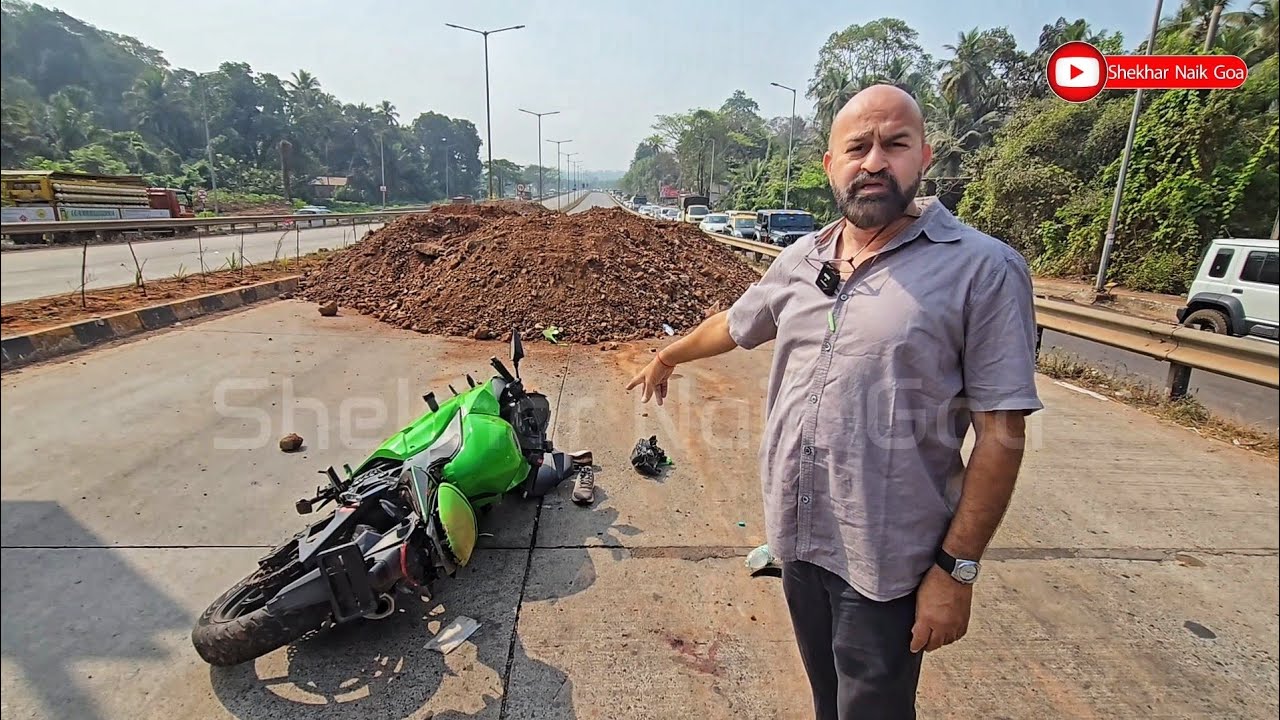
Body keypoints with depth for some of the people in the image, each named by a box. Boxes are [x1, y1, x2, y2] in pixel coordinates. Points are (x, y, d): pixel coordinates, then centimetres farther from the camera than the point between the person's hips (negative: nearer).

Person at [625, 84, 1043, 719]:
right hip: (796, 539, 5)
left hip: (887, 561, -4)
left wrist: (956, 568, -13)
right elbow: (736, 323, 20)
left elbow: (1001, 432, -13)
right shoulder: (801, 259, 3)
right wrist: (667, 357, 34)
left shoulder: (983, 269, -13)